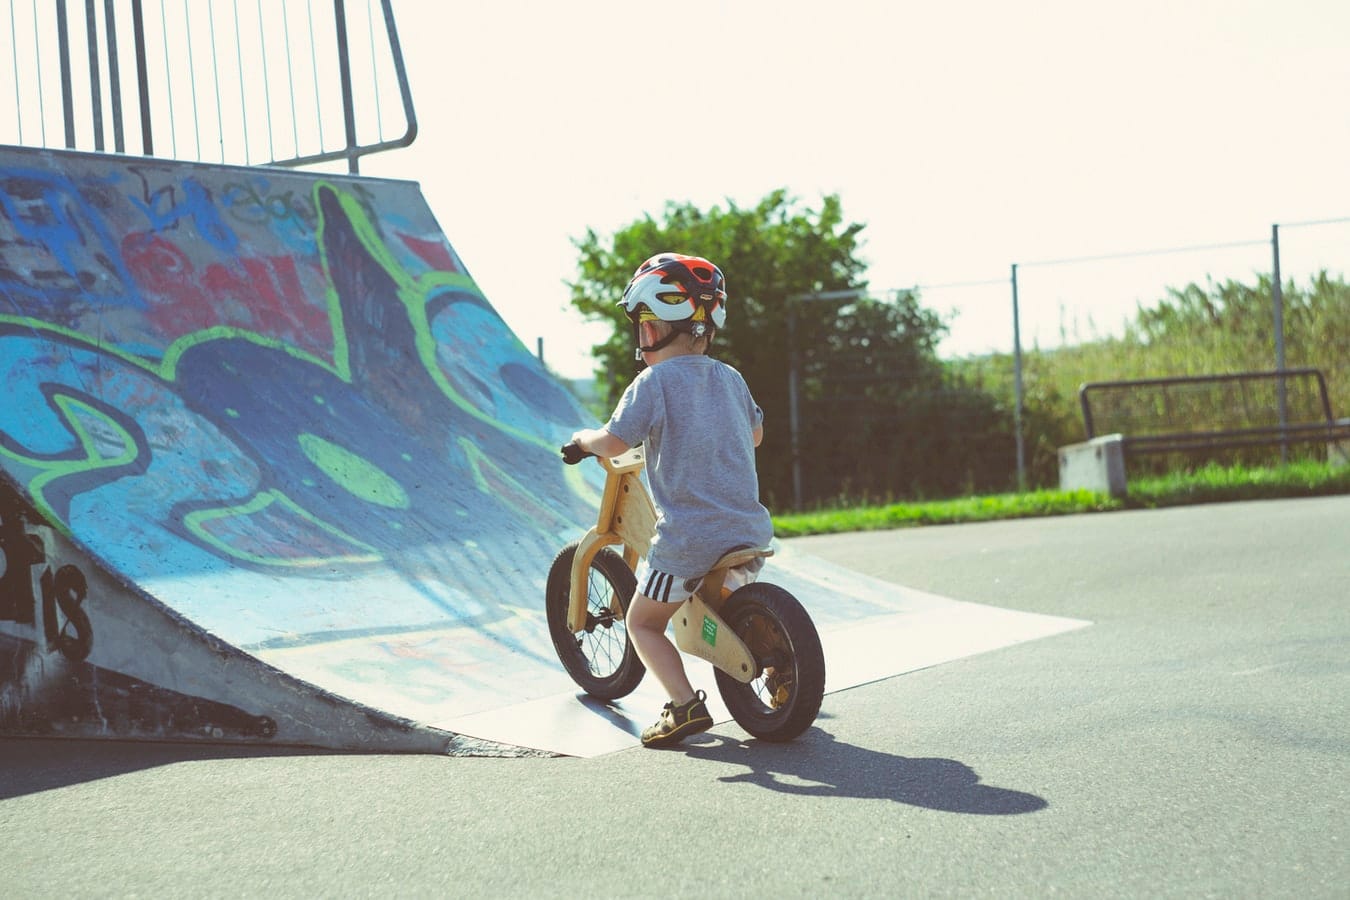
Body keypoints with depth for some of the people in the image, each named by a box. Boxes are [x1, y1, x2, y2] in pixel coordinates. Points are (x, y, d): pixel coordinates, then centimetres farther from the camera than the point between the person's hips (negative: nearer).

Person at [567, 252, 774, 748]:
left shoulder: (653, 382, -9)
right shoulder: (729, 378, 11)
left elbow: (613, 442, -15)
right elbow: (755, 433, 27)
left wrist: (584, 437, 7)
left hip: (687, 541, -6)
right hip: (749, 534, 6)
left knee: (643, 622, 12)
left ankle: (685, 704, -5)